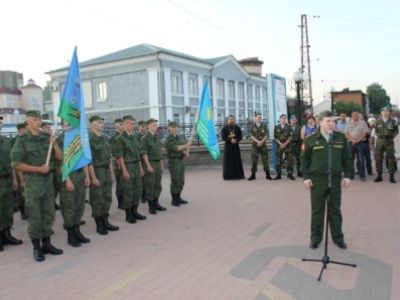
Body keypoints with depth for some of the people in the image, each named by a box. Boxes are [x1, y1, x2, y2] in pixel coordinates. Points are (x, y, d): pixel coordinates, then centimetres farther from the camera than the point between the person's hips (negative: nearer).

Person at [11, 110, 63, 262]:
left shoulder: (46, 138, 5)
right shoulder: (22, 140, -7)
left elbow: (59, 157, 7)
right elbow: (16, 164, -12)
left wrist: (54, 144, -10)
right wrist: (39, 169, -15)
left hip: (48, 179, 5)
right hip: (32, 181, -5)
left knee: (49, 213, 11)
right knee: (35, 216, 2)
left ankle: (47, 244, 24)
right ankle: (36, 247, 14)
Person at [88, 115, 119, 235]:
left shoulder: (105, 138, 10)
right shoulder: (89, 139, -12)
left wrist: (111, 173, 12)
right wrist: (93, 177, -18)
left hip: (107, 171, 7)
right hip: (96, 171, -7)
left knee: (107, 198, 12)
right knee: (98, 200, 2)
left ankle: (105, 222, 24)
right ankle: (99, 225, 13)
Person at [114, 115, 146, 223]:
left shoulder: (134, 137, 13)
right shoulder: (120, 138, -9)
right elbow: (119, 156, -14)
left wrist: (141, 167, 14)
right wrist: (124, 170, -18)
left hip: (137, 166, 7)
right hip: (128, 167, -7)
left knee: (137, 190, 11)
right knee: (128, 191, 0)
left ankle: (134, 212, 22)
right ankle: (128, 215, 9)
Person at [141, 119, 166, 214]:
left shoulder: (157, 137, 13)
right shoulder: (145, 138, -9)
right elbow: (144, 153, -13)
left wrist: (161, 163, 15)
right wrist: (148, 165, -17)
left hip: (158, 163, 7)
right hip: (150, 163, -7)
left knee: (158, 185, 11)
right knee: (150, 186, 0)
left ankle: (156, 203, 21)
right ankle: (151, 206, 8)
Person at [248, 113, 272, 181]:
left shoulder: (264, 125, 5)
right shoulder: (252, 126, 4)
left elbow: (266, 135, -1)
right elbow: (251, 136, -3)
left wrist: (261, 142, -15)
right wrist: (257, 141, -17)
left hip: (263, 145, 0)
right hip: (254, 145, 0)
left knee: (265, 160, 0)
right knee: (254, 160, 1)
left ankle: (268, 175, 5)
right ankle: (253, 175, 7)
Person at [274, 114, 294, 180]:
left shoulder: (288, 127, 4)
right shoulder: (276, 127, 5)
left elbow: (290, 136, -2)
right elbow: (275, 137, 1)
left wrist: (285, 144, -11)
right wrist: (280, 144, -11)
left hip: (287, 145, 0)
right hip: (279, 145, 0)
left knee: (290, 160, -5)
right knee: (278, 160, 2)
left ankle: (290, 174, 4)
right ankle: (278, 175, 8)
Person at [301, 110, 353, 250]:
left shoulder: (341, 138, 4)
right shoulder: (311, 139, -4)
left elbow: (347, 158, 8)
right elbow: (305, 159, 0)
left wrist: (348, 175, 2)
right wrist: (306, 177, -5)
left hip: (335, 179, 2)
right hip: (317, 179, -2)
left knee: (335, 210, 11)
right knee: (317, 211, 7)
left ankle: (338, 238, 24)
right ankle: (315, 238, 19)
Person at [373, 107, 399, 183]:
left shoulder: (392, 121, 1)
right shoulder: (378, 121, 3)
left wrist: (392, 136, 1)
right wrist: (379, 135, 3)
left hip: (389, 141, -1)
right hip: (380, 141, 1)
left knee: (391, 158, 0)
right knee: (378, 158, 2)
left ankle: (392, 176, 6)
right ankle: (379, 176, 12)